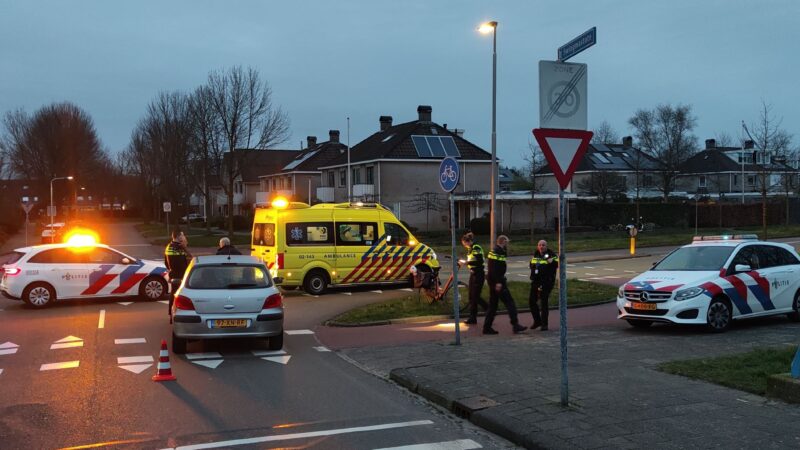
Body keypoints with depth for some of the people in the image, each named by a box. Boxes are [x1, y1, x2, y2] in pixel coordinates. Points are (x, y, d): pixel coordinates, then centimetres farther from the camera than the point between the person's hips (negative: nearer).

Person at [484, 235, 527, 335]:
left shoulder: (493, 251, 18)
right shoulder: (498, 252, -14)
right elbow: (495, 268, -23)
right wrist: (498, 282, -26)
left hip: (493, 281, 11)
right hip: (497, 281, -11)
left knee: (493, 304, 12)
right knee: (509, 302, -7)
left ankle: (487, 327, 12)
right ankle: (515, 325, -7)